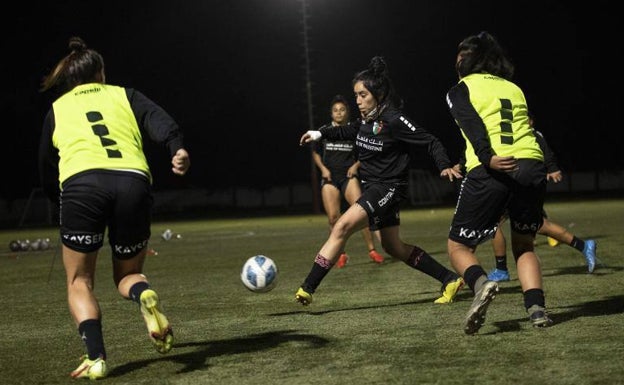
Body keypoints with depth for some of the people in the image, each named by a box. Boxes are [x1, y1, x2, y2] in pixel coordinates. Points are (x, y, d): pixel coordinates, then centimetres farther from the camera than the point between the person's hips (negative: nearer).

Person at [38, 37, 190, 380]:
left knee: (79, 282, 14)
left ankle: (96, 358, -6)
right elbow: (160, 122, 5)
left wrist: (63, 202, 46)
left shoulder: (57, 109, 27)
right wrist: (178, 149, -12)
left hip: (81, 184, -1)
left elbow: (47, 174, 29)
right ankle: (145, 295, -15)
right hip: (133, 183, 1)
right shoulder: (124, 96, 27)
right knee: (128, 275, 21)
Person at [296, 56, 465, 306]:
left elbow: (430, 142, -16)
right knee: (393, 247, 18)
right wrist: (321, 133, 17)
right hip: (373, 187, 10)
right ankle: (450, 280, 28)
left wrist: (445, 166, -30)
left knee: (342, 227, -22)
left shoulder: (393, 120, -20)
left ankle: (307, 288, -20)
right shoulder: (368, 118, 3)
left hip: (388, 188, -10)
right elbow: (351, 131, 25)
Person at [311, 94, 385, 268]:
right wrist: (323, 168, 1)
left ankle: (372, 250, -11)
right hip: (330, 177, 1)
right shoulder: (324, 131, 4)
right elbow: (315, 153, 17)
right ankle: (341, 254, 7)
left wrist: (356, 165, -4)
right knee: (333, 217, -7)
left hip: (349, 176, -1)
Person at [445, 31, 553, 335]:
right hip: (532, 165, 4)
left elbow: (472, 124, -8)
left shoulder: (461, 89, 10)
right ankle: (536, 307, -1)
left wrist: (487, 158, -23)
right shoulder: (514, 88, 27)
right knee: (524, 245, 21)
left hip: (491, 172, -4)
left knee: (458, 246, 9)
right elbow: (526, 129, 22)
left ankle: (481, 284, -22)